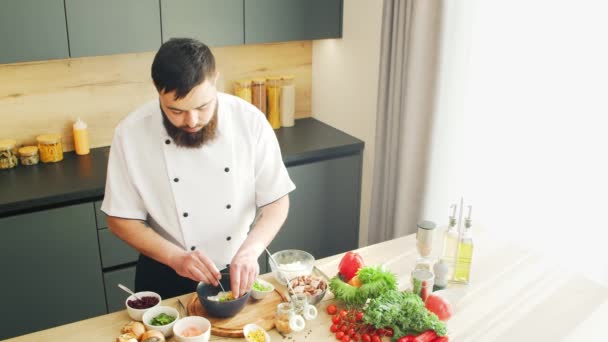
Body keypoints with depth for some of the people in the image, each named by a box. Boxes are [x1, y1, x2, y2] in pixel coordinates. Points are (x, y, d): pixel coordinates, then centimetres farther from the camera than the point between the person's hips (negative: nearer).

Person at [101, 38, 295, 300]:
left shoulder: (249, 120, -17)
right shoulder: (131, 133, -19)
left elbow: (276, 200, -11)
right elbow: (122, 219, -10)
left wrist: (250, 250, -28)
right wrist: (176, 257, -25)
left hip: (238, 270, 1)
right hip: (166, 278, -1)